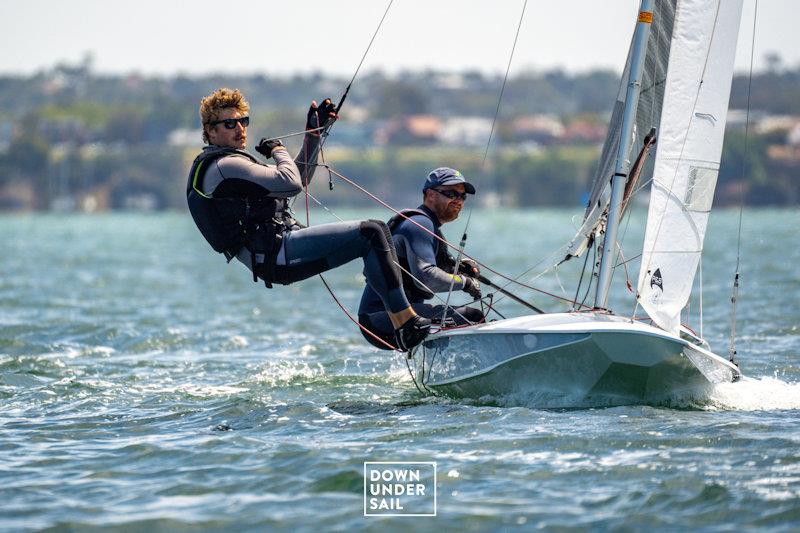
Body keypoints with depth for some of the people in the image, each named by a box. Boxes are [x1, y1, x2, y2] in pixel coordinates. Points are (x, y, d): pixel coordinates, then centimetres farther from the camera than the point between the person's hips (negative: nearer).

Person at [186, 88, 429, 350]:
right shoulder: (224, 166, -10)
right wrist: (278, 150, 2)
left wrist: (313, 133, 23)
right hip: (277, 254, -11)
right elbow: (290, 183, -17)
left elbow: (299, 178, 28)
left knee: (375, 232, 15)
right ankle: (404, 320, -20)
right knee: (372, 233, -17)